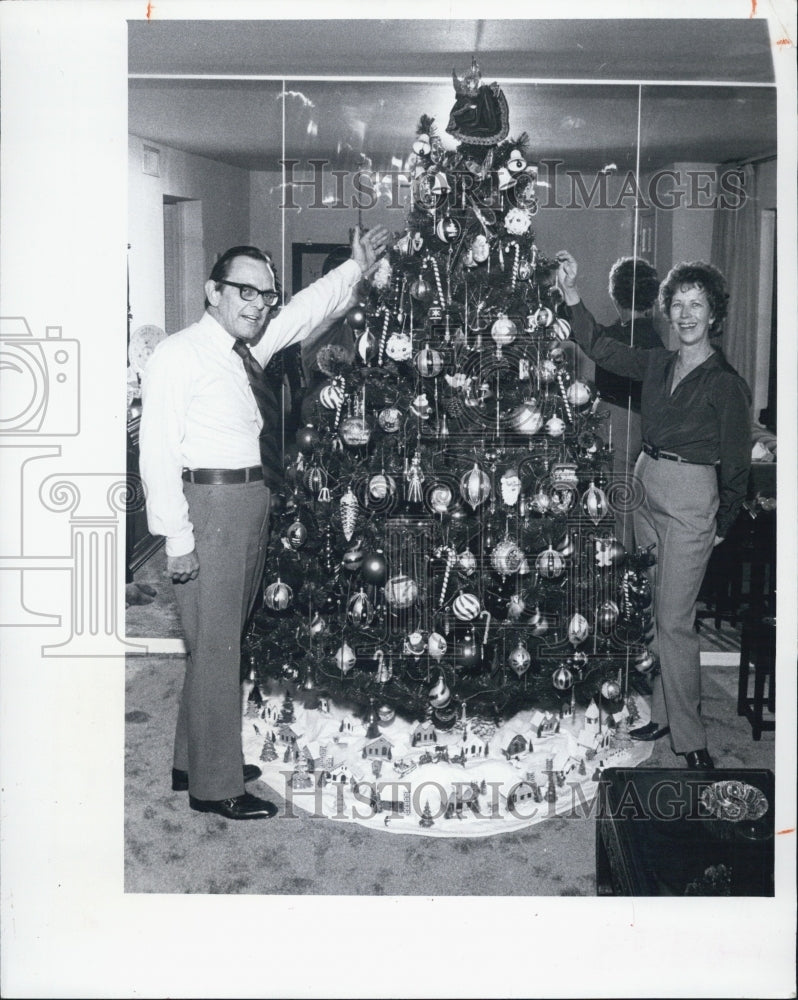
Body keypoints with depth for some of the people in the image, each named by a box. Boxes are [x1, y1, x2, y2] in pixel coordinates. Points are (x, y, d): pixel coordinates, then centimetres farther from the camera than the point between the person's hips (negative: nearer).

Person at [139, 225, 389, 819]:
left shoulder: (251, 347, 12)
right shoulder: (179, 355, -10)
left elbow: (307, 310, 27)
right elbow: (158, 451, -15)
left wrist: (356, 269, 19)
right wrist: (177, 537, -19)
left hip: (254, 503, 9)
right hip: (211, 503, -9)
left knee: (227, 638, 17)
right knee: (214, 647, -2)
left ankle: (196, 761, 32)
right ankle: (215, 786, 11)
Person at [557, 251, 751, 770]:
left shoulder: (725, 382, -9)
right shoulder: (658, 363, 8)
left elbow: (736, 463, -4)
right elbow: (601, 348, 11)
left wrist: (722, 524, 1)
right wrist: (572, 294, 1)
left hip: (690, 499, -6)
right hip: (646, 489, 6)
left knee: (674, 621, -5)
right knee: (652, 612, 13)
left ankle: (689, 737, 7)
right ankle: (663, 712, 26)